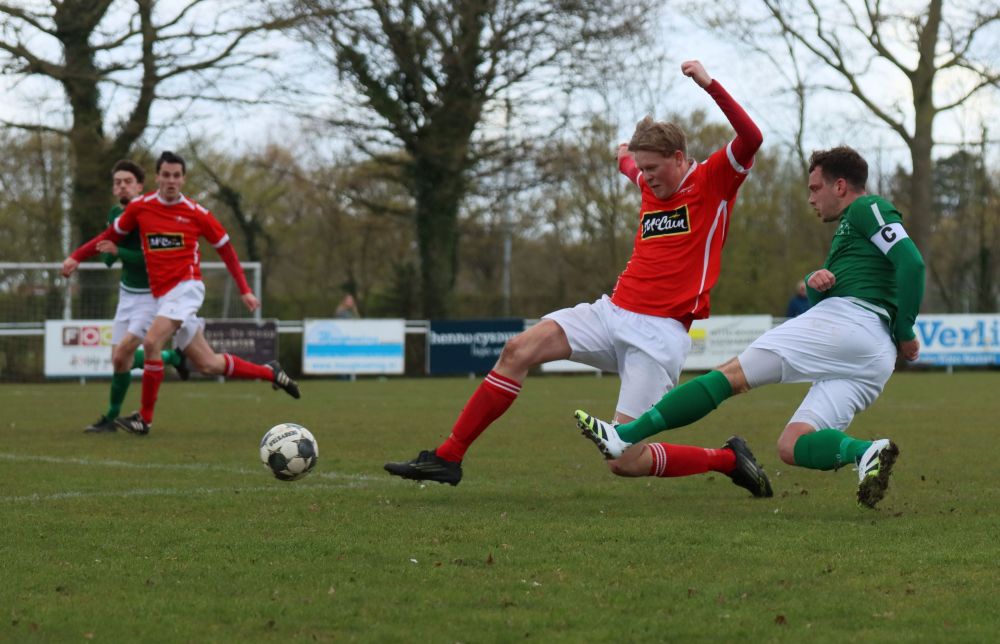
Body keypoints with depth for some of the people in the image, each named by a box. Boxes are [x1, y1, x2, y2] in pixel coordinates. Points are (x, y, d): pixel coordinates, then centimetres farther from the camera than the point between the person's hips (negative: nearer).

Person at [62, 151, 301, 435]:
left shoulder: (196, 213, -2)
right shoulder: (140, 207, 5)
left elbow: (225, 247, 8)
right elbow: (111, 235, 18)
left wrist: (245, 291, 6)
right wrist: (77, 256, 10)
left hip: (186, 287, -4)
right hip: (162, 294, 4)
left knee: (151, 342, -24)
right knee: (207, 365, 6)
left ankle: (145, 418, -12)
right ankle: (270, 373, 26)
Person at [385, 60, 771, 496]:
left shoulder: (713, 180, -4)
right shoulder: (651, 186, 16)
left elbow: (751, 138, -22)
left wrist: (709, 84, -27)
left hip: (659, 333, -7)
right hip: (613, 311, 7)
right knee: (519, 349, -11)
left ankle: (729, 459, 10)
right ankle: (447, 458, -8)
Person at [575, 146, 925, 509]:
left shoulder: (866, 209, 6)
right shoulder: (848, 231, 36)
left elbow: (911, 261, -10)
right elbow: (816, 299, 28)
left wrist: (905, 331, -9)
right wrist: (817, 282, 5)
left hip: (846, 318, -9)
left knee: (733, 375, -7)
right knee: (791, 446, -2)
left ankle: (623, 438, -12)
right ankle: (866, 452, -30)